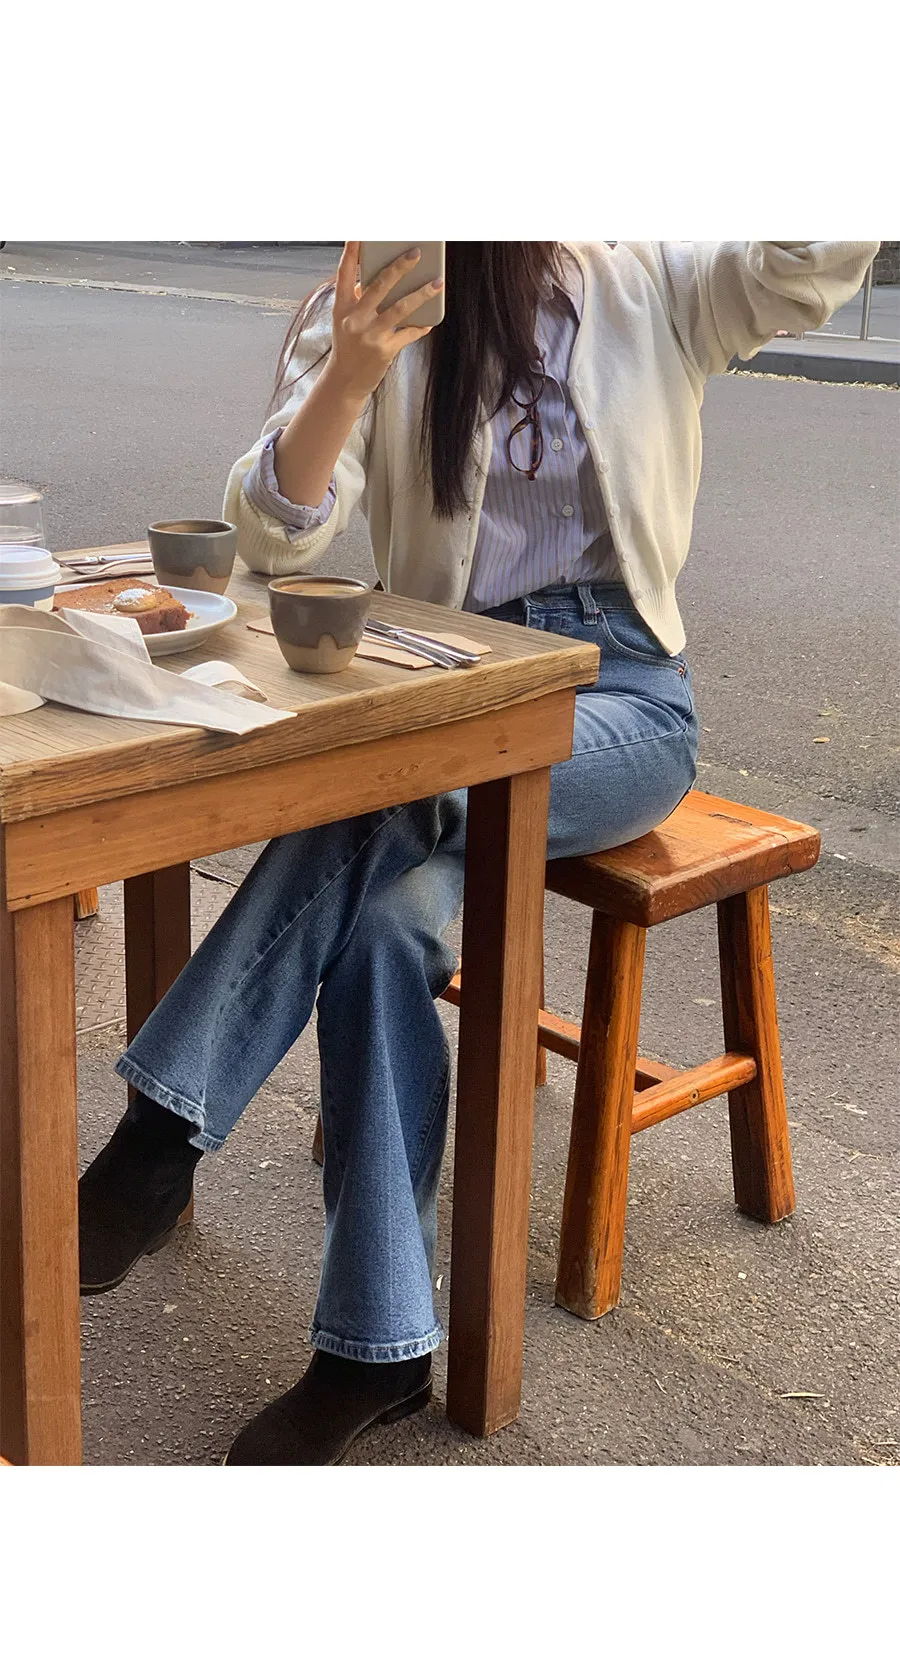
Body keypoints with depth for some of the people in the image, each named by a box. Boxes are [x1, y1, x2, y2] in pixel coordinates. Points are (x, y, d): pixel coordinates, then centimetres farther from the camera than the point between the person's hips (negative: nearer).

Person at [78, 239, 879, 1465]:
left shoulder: (646, 286, 3)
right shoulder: (368, 316, 2)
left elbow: (819, 268, -14)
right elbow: (277, 538, -11)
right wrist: (347, 380, -28)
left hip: (624, 696, -1)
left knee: (371, 801, -31)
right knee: (386, 917, -30)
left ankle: (167, 1132, -21)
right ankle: (380, 1349, -24)